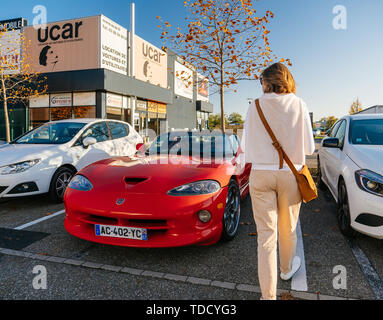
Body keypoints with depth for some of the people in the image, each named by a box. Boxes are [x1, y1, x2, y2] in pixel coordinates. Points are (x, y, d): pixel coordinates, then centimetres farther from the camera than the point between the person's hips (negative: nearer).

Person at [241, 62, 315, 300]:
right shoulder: (299, 105, -2)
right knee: (287, 228, 20)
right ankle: (287, 269, 46)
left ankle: (268, 295, 6)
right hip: (290, 174, 1)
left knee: (266, 233, 3)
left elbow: (247, 147, 1)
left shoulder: (255, 107, -3)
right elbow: (309, 147, 1)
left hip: (261, 174, -1)